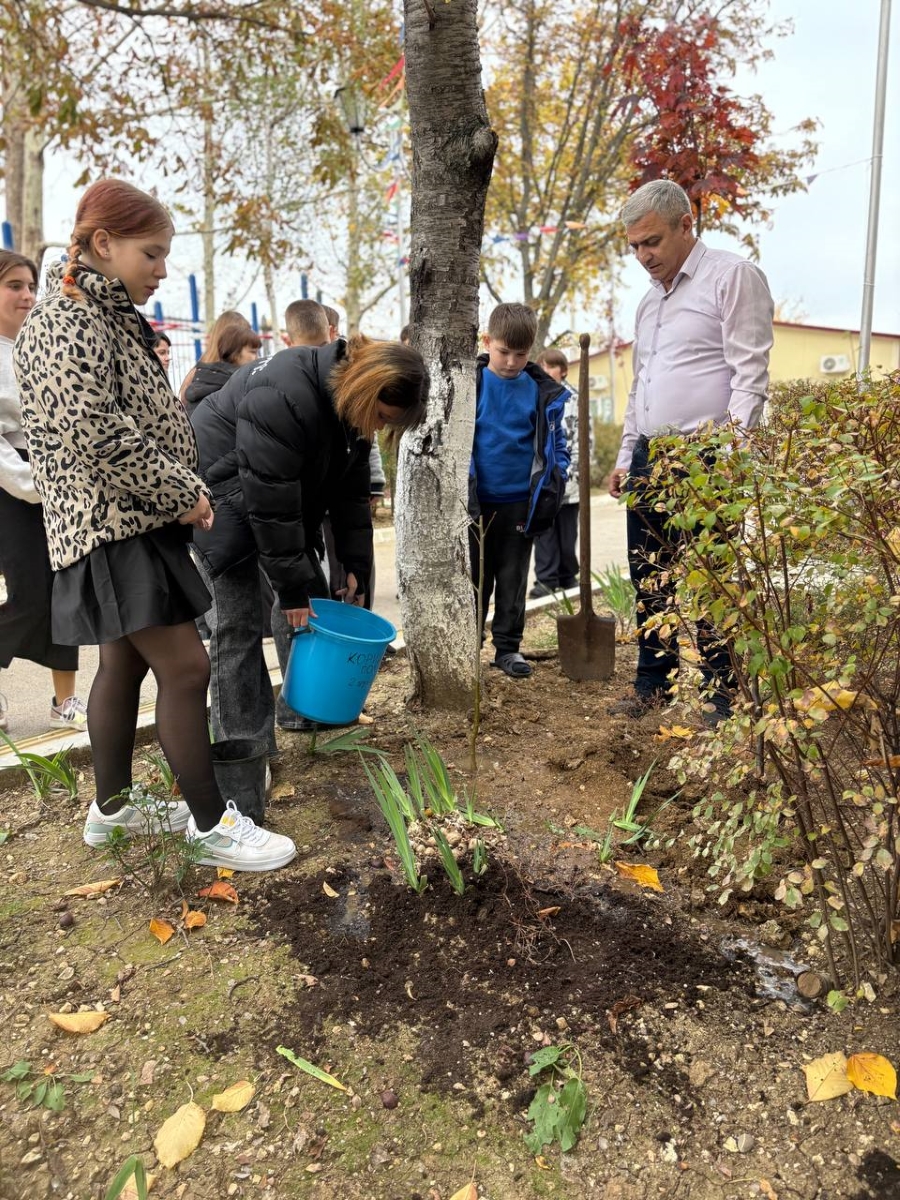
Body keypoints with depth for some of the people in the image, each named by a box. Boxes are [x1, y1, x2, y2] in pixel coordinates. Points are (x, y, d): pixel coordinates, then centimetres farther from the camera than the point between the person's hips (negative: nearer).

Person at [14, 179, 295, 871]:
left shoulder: (109, 317, 17)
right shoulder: (71, 316, -13)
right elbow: (92, 430, -24)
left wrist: (182, 490, 9)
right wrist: (183, 493, -18)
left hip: (130, 520, 10)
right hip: (113, 523, -10)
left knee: (126, 662, 15)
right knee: (186, 667, -10)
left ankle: (112, 807, 29)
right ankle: (212, 825, 1)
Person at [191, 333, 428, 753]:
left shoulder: (351, 401, -7)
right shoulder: (282, 398, -34)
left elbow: (351, 490, 0)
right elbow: (270, 503, -31)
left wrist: (356, 568, -1)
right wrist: (291, 588, -24)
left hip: (291, 493, 8)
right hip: (223, 488, -8)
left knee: (313, 602, 8)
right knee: (237, 623, -11)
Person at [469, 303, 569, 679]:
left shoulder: (543, 391, 2)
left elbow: (556, 443, 10)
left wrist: (554, 481, -5)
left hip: (521, 503, 2)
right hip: (479, 502, -1)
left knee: (513, 579, 11)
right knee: (474, 579, 9)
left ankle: (508, 646, 21)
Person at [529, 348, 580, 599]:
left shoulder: (575, 399, 3)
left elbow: (582, 437, 0)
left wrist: (573, 471, -8)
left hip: (567, 477, -1)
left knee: (567, 529, 7)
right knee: (543, 530, 2)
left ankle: (567, 575, 20)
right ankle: (546, 578, 6)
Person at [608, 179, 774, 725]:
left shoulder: (732, 275, -3)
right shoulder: (650, 301, 21)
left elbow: (750, 374, -12)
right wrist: (626, 457, 20)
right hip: (649, 458, 8)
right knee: (649, 580, 11)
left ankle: (721, 696, 8)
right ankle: (654, 684, 23)